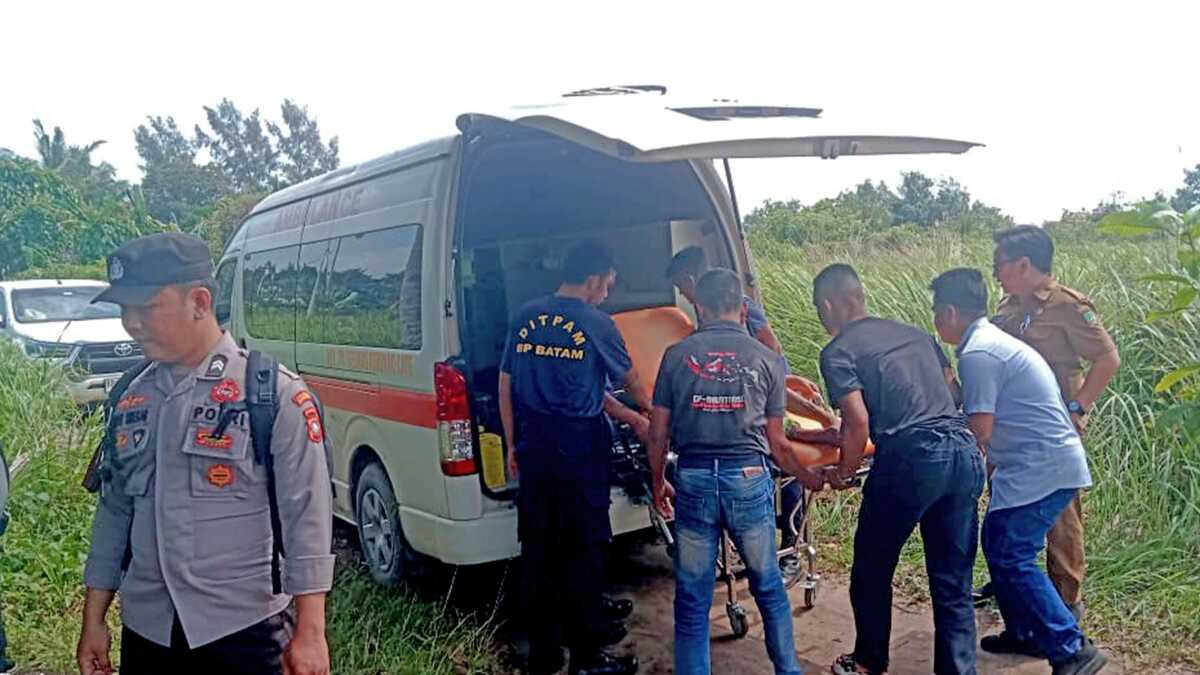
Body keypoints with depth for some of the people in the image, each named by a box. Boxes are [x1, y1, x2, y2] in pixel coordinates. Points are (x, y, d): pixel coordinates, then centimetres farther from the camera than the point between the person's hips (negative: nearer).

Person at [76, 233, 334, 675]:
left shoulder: (274, 393, -12)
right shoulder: (131, 400, 5)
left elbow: (306, 517, -12)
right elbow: (114, 512, 13)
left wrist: (309, 631, -13)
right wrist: (93, 621, 14)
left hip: (245, 631, -5)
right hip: (145, 632, 5)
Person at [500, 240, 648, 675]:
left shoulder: (525, 318, 6)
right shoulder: (597, 324, -7)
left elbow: (506, 385, 10)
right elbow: (629, 379, 10)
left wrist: (512, 444, 18)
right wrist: (649, 412, 30)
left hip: (533, 448, 5)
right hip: (580, 450, -5)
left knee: (538, 548, 11)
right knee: (584, 548, 5)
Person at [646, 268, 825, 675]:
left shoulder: (676, 355, 4)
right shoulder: (767, 359, 4)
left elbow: (658, 434, 5)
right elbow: (777, 444, 7)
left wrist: (658, 484, 21)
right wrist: (811, 480, 25)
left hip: (693, 481, 0)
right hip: (749, 479, 1)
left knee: (692, 599, 10)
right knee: (768, 587, 19)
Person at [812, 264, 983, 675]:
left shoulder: (838, 352, 1)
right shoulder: (914, 333, 20)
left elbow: (858, 423, -9)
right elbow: (948, 390, 22)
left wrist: (843, 471, 7)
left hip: (911, 459, -6)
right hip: (964, 452, 6)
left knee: (871, 572, 15)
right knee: (953, 580, 14)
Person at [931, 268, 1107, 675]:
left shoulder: (977, 354, -17)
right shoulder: (992, 341, 16)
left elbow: (978, 432, -17)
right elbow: (978, 414, 21)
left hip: (1041, 469, -10)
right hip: (1049, 463, 10)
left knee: (1010, 558, -9)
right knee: (1001, 546, 16)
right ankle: (1023, 632, 27)